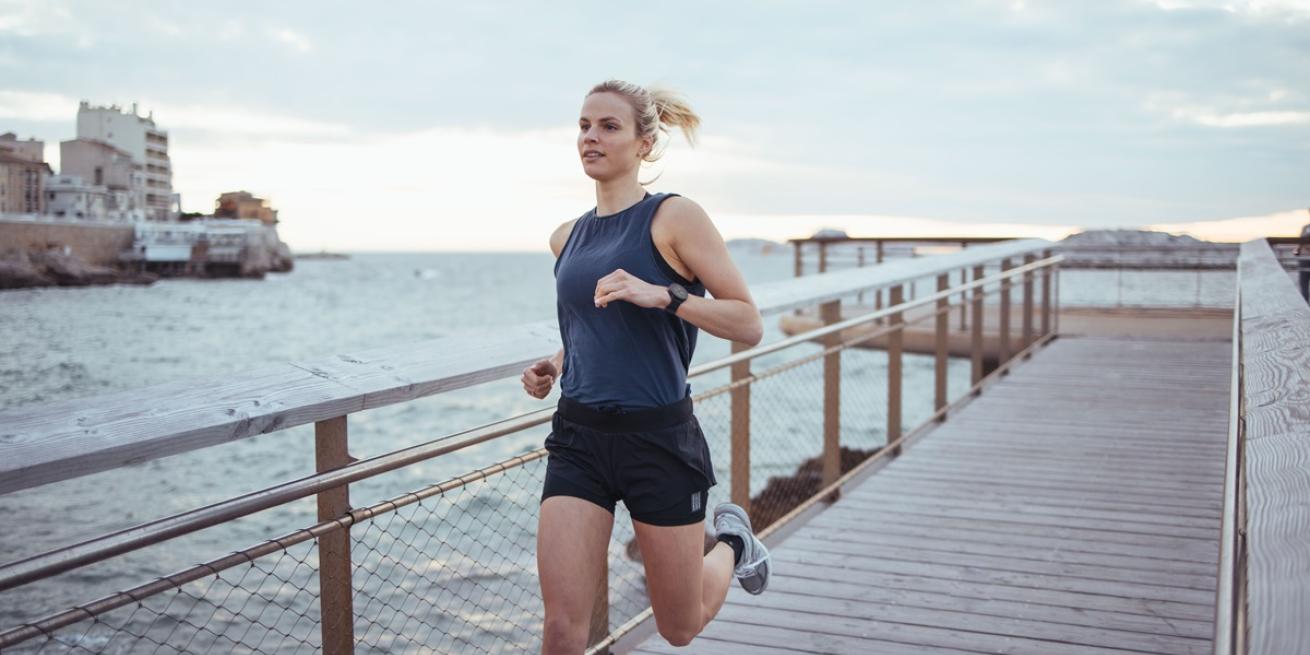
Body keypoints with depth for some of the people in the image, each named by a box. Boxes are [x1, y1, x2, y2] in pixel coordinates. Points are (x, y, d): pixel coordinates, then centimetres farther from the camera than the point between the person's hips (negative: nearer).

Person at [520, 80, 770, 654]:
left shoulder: (674, 218, -8)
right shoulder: (566, 238, 10)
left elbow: (749, 325, -12)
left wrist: (663, 294, -24)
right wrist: (553, 366, 6)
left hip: (659, 438, -4)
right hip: (578, 438, 4)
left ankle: (731, 539, 44)